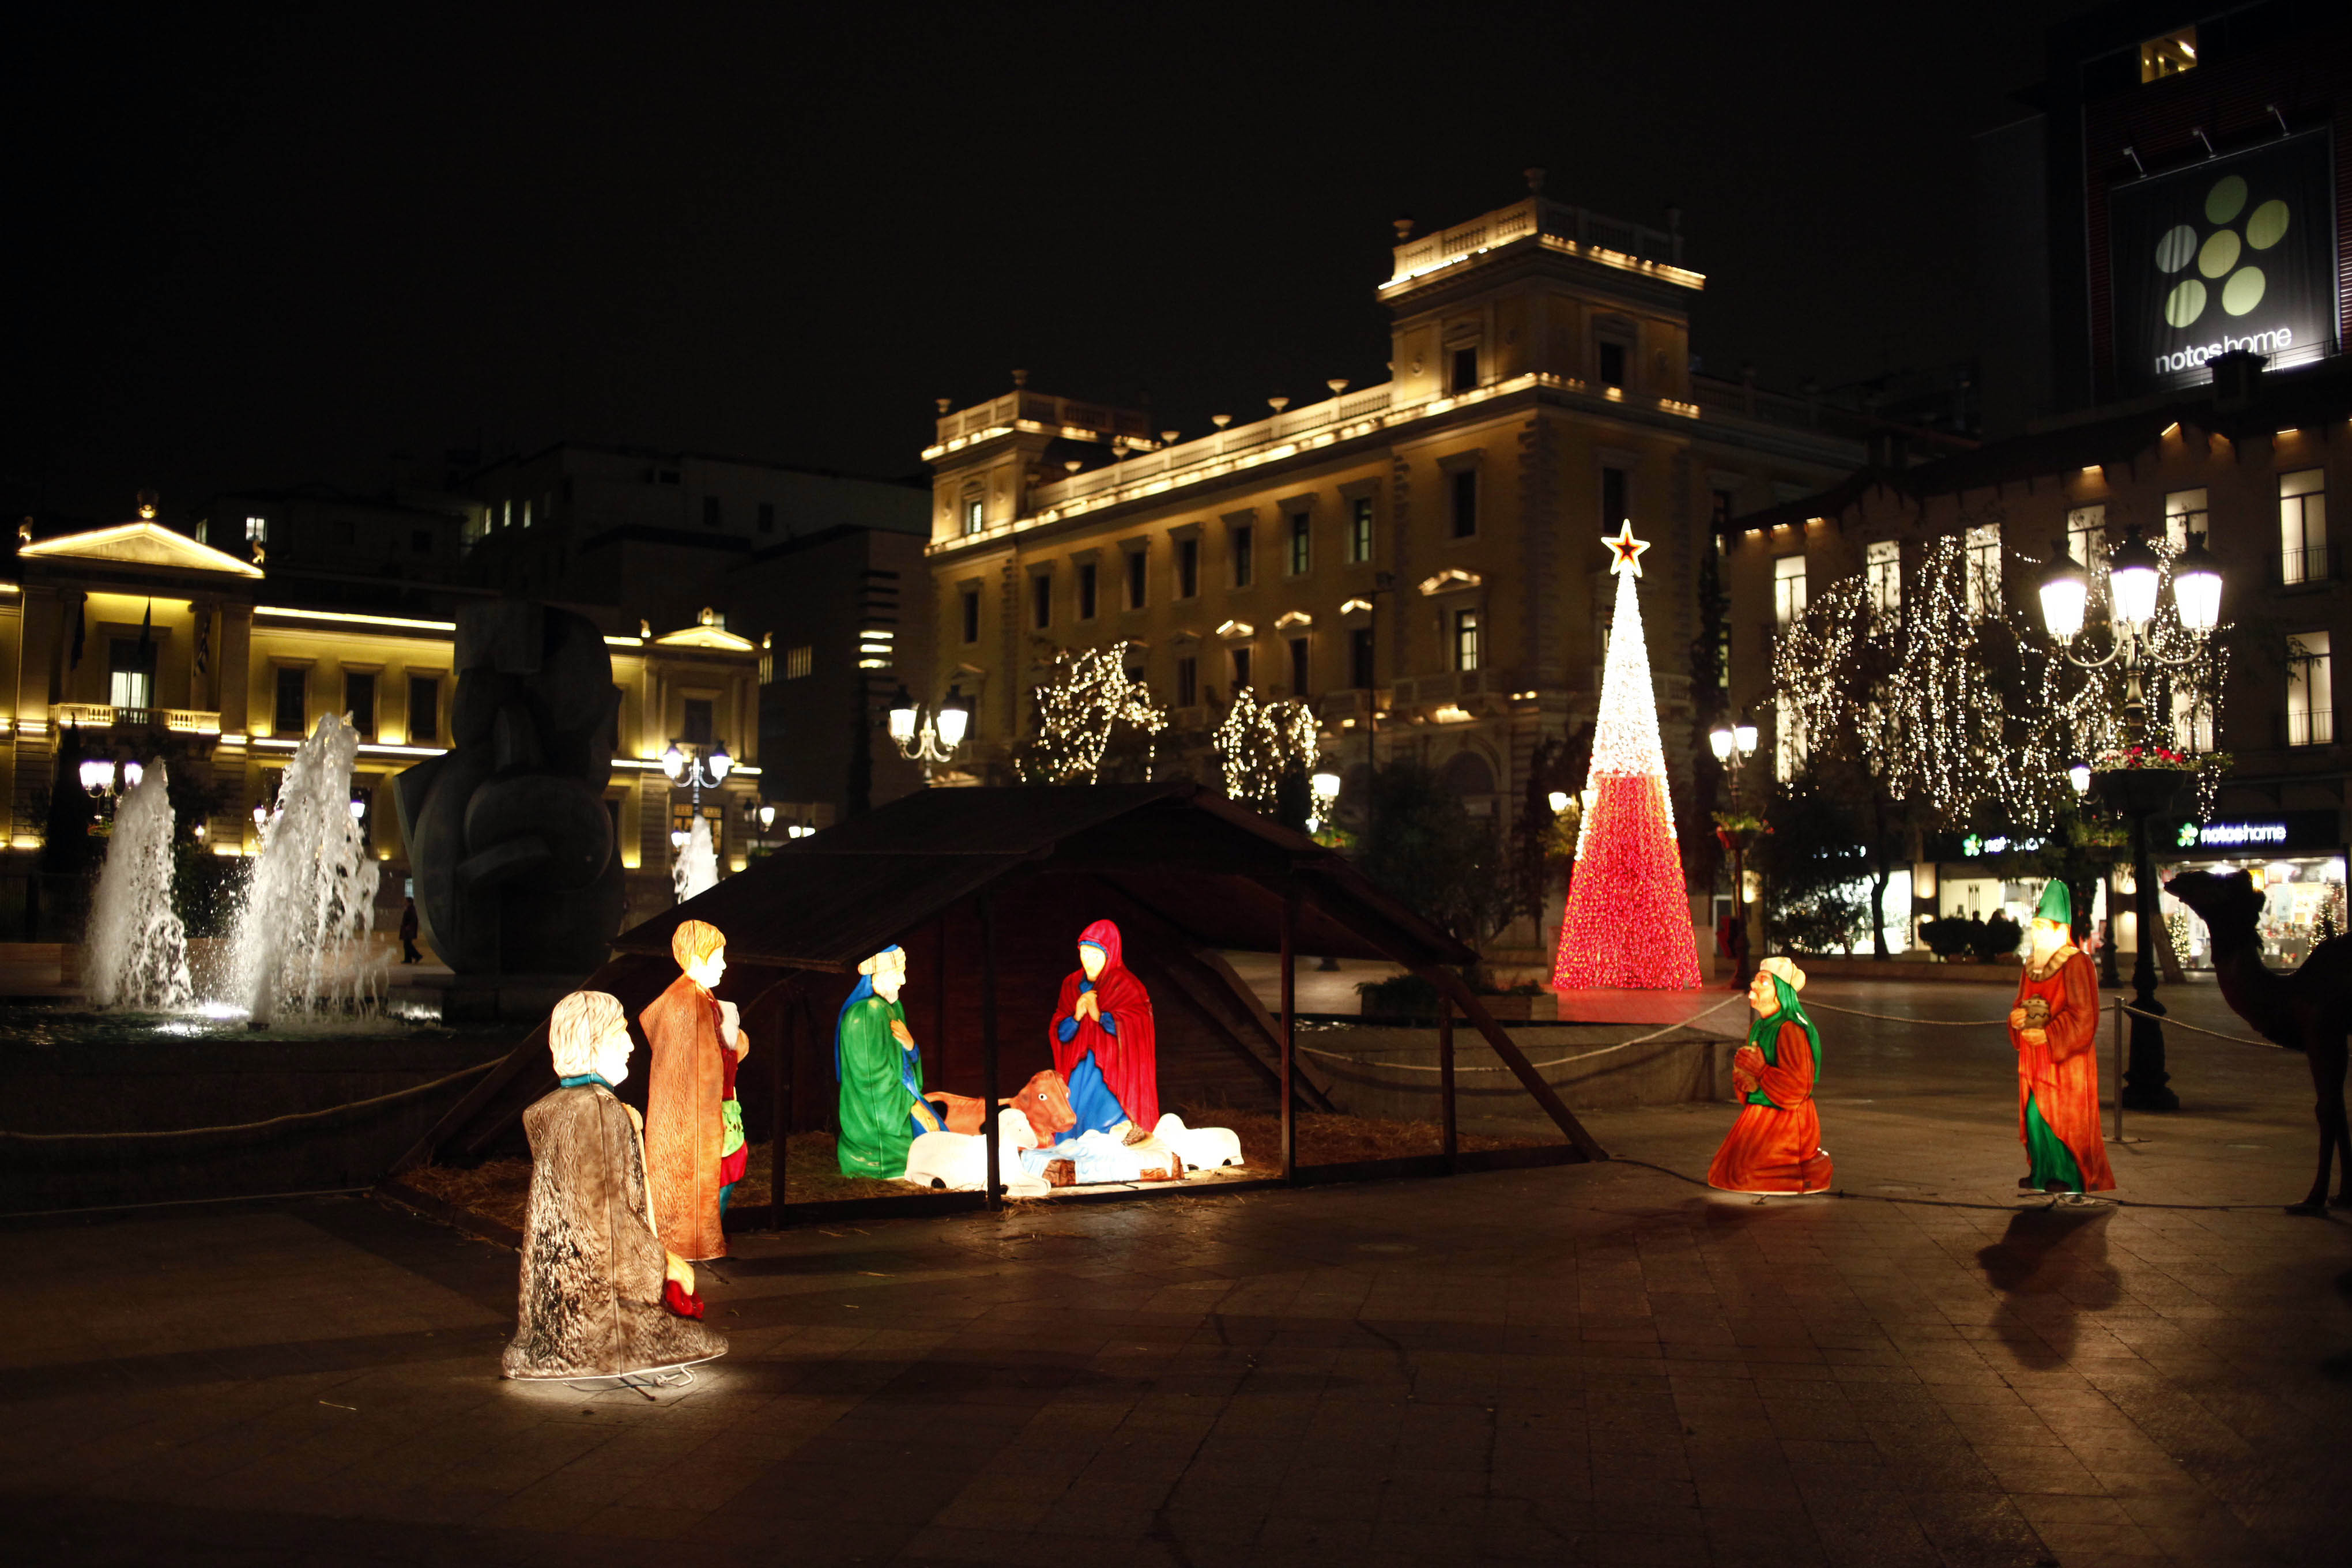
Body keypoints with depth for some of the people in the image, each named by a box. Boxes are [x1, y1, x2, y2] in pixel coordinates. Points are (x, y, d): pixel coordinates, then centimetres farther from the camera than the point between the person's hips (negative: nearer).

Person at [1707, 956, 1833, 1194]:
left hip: (1785, 1120, -9)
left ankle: (1815, 1165, 9)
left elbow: (1797, 1087, -23)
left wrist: (1759, 1069, -18)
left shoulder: (1791, 1030, -19)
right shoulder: (1758, 1028, 9)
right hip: (1758, 1117, 9)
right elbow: (1742, 1075, 15)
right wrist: (1744, 1082, -8)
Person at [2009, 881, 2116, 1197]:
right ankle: (2042, 1173, 14)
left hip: (2065, 1057, -7)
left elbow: (2083, 1016, -16)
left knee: (2061, 1115, -5)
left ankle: (2070, 1176, 6)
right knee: (2034, 1114, 5)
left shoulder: (2076, 964, -12)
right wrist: (2016, 1017, -4)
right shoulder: (2032, 965, 12)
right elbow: (2023, 1004, 19)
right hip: (2035, 1057, 7)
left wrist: (2049, 1035, -21)